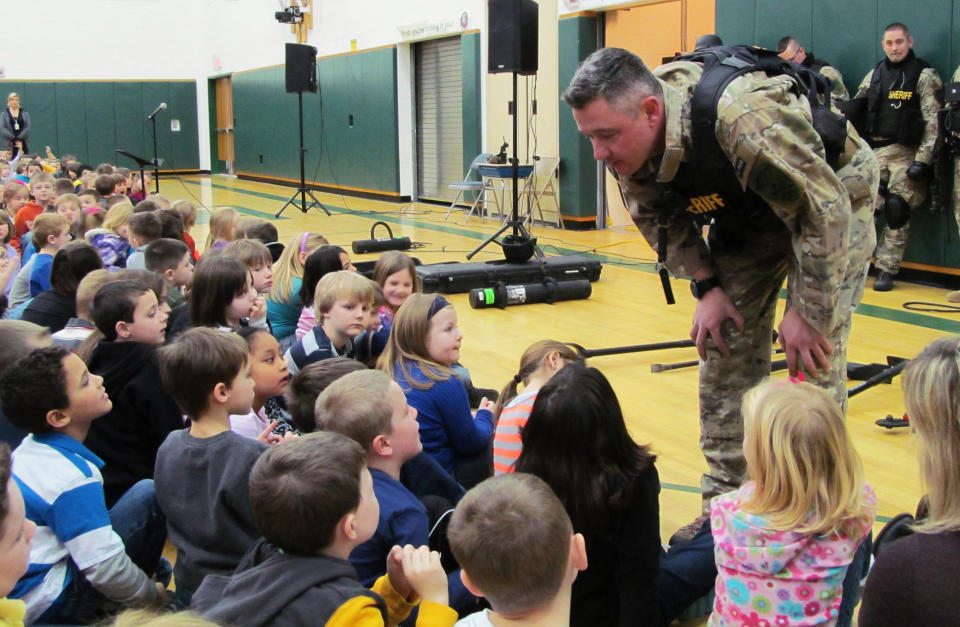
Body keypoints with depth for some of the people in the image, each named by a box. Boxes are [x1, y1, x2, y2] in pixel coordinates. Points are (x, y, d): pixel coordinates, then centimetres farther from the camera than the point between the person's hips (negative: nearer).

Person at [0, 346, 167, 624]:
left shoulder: (27, 449, 5)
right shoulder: (73, 479, -24)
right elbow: (105, 568, -26)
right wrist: (152, 596, -7)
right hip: (45, 607, -9)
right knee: (149, 495, -15)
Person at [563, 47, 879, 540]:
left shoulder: (741, 117, -42)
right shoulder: (628, 143, -19)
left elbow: (824, 213, -34)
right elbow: (660, 219, 0)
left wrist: (807, 313, -26)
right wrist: (707, 285, -10)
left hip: (831, 194, -6)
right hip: (747, 214, 6)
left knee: (812, 361, -13)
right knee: (723, 351, 2)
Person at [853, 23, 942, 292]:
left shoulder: (925, 76, -1)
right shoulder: (875, 75, 14)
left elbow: (933, 123, -7)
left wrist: (922, 161, -14)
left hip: (905, 153, -4)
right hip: (874, 151, 4)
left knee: (897, 209, -8)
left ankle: (887, 270, -1)